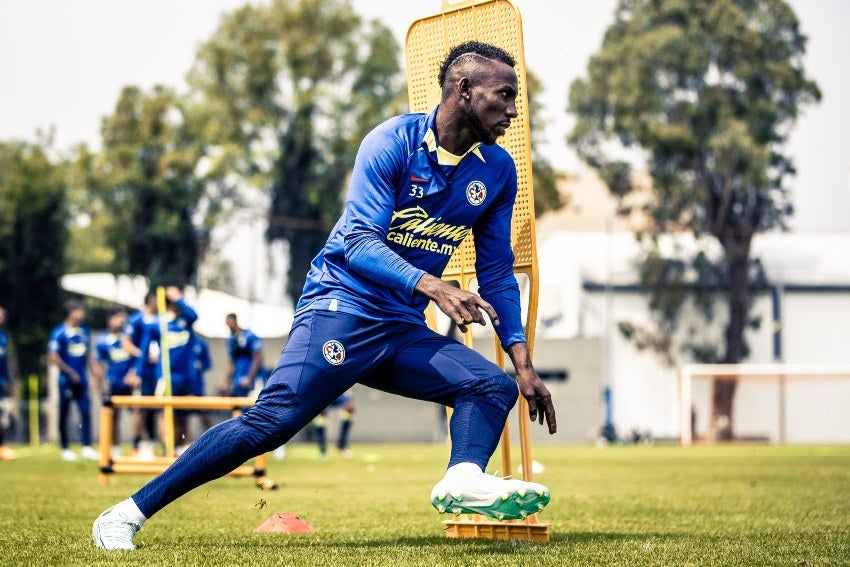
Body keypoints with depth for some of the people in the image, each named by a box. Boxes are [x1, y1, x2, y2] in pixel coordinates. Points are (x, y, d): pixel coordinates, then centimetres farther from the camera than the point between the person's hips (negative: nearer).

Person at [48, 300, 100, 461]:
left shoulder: (84, 332, 11)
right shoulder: (59, 332, -9)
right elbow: (53, 357, -13)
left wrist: (95, 376, 15)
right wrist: (70, 372, -12)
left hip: (81, 380, 5)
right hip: (66, 380, -5)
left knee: (86, 412, -2)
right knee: (64, 414, 4)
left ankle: (87, 447, 1)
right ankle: (65, 449, 11)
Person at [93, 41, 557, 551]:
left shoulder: (498, 171, 6)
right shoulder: (393, 143, -11)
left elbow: (497, 275, 13)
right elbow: (358, 242, -20)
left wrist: (523, 363, 3)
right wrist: (432, 287, -36)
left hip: (403, 331, 7)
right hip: (342, 308, -6)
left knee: (495, 385, -12)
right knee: (273, 420, -19)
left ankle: (464, 480, -39)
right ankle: (128, 514, -15)